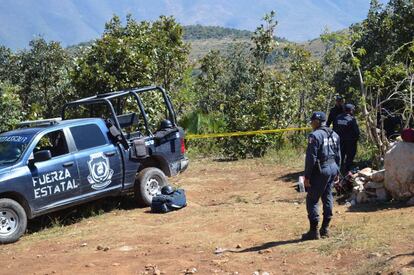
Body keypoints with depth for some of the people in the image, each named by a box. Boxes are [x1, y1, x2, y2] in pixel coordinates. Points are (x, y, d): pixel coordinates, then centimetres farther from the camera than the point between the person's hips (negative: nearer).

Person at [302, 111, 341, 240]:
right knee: (328, 198, 14)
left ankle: (314, 231, 0)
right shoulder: (334, 135, 11)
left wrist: (307, 176, -13)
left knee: (312, 200, -1)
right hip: (333, 168, 8)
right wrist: (337, 172, 23)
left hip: (320, 171, -8)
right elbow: (338, 156, 16)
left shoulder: (315, 135, -15)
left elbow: (311, 158, -17)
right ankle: (325, 229, 19)